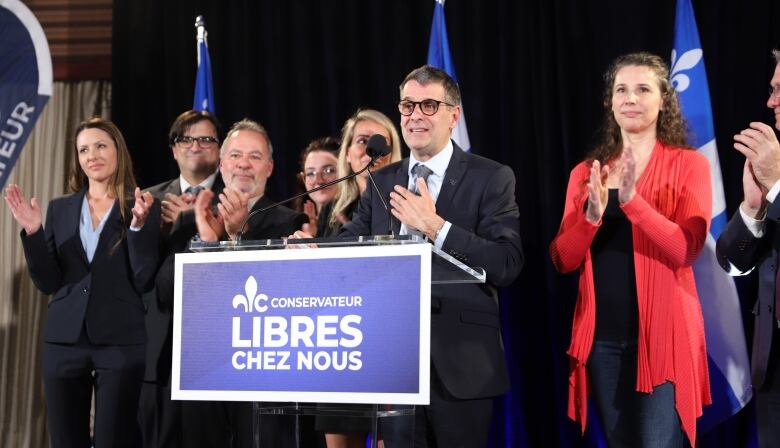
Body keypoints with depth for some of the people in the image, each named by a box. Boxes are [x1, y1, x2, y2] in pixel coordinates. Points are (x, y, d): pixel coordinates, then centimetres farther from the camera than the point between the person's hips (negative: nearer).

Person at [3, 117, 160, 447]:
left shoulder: (143, 208, 0)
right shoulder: (60, 209, 10)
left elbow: (144, 281, -8)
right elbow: (47, 282, 6)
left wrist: (138, 225, -20)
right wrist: (32, 231, -7)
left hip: (121, 342, -3)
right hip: (64, 340, 4)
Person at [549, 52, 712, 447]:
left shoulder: (688, 164, -2)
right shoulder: (586, 171, 8)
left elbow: (687, 250, -15)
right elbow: (562, 261, 2)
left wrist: (632, 200, -27)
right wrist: (592, 216, -16)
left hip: (663, 333, -4)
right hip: (602, 335, 4)